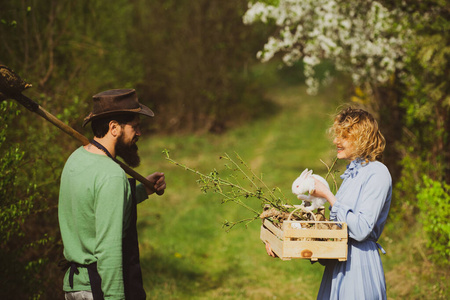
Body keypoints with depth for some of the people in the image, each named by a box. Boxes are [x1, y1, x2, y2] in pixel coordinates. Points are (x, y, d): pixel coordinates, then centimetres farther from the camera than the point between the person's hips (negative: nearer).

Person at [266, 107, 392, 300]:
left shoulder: (377, 174, -12)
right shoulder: (352, 173, 15)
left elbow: (361, 229, -21)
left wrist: (327, 196, -15)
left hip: (359, 268, -8)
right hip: (337, 266, 8)